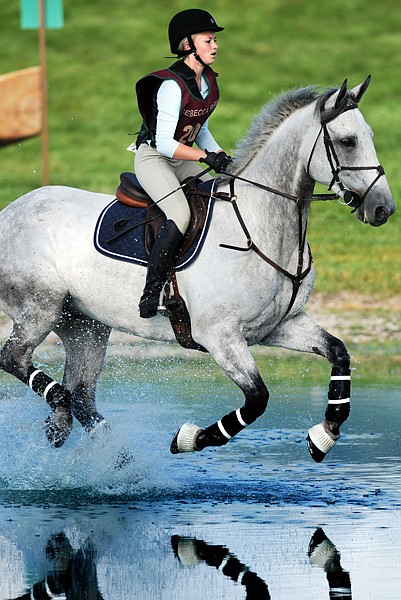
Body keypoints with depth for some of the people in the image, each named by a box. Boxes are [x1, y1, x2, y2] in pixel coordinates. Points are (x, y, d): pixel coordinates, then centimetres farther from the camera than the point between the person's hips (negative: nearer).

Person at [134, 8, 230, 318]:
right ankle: (151, 294, -26)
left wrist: (224, 158, 1)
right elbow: (164, 143, -26)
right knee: (181, 215, -29)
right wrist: (206, 156, -32)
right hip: (152, 158, -9)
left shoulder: (209, 80, 4)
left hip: (182, 161, 9)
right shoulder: (172, 85, -22)